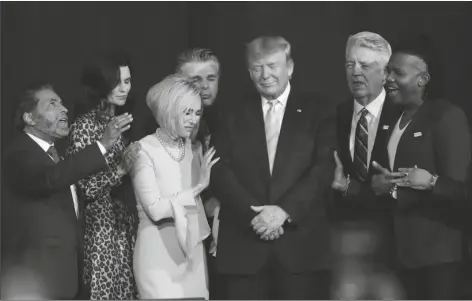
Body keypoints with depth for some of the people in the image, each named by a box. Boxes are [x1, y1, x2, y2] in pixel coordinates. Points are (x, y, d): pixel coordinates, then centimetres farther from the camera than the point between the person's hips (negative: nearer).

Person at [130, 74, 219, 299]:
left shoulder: (195, 148, 10)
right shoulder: (144, 150, -8)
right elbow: (155, 209, -16)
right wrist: (198, 187, -15)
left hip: (193, 251, 5)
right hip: (159, 255, -5)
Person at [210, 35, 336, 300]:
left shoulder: (318, 111, 7)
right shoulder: (233, 116, 14)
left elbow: (325, 168, -3)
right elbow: (221, 172, 4)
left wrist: (284, 210, -14)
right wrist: (253, 215, -11)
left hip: (302, 243, -2)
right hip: (244, 244, 2)